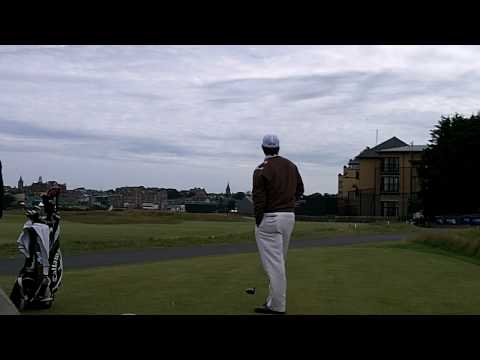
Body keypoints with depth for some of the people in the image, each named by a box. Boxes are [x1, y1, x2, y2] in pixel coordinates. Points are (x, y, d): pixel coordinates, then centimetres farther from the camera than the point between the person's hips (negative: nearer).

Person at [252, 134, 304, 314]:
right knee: (279, 261, 17)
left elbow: (259, 200, -12)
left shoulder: (261, 170, -12)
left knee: (273, 262, -4)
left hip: (269, 219, -7)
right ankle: (275, 297, 26)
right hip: (290, 216, 7)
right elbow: (300, 190, 15)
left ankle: (277, 306, -1)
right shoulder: (291, 166, 8)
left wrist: (258, 223, -2)